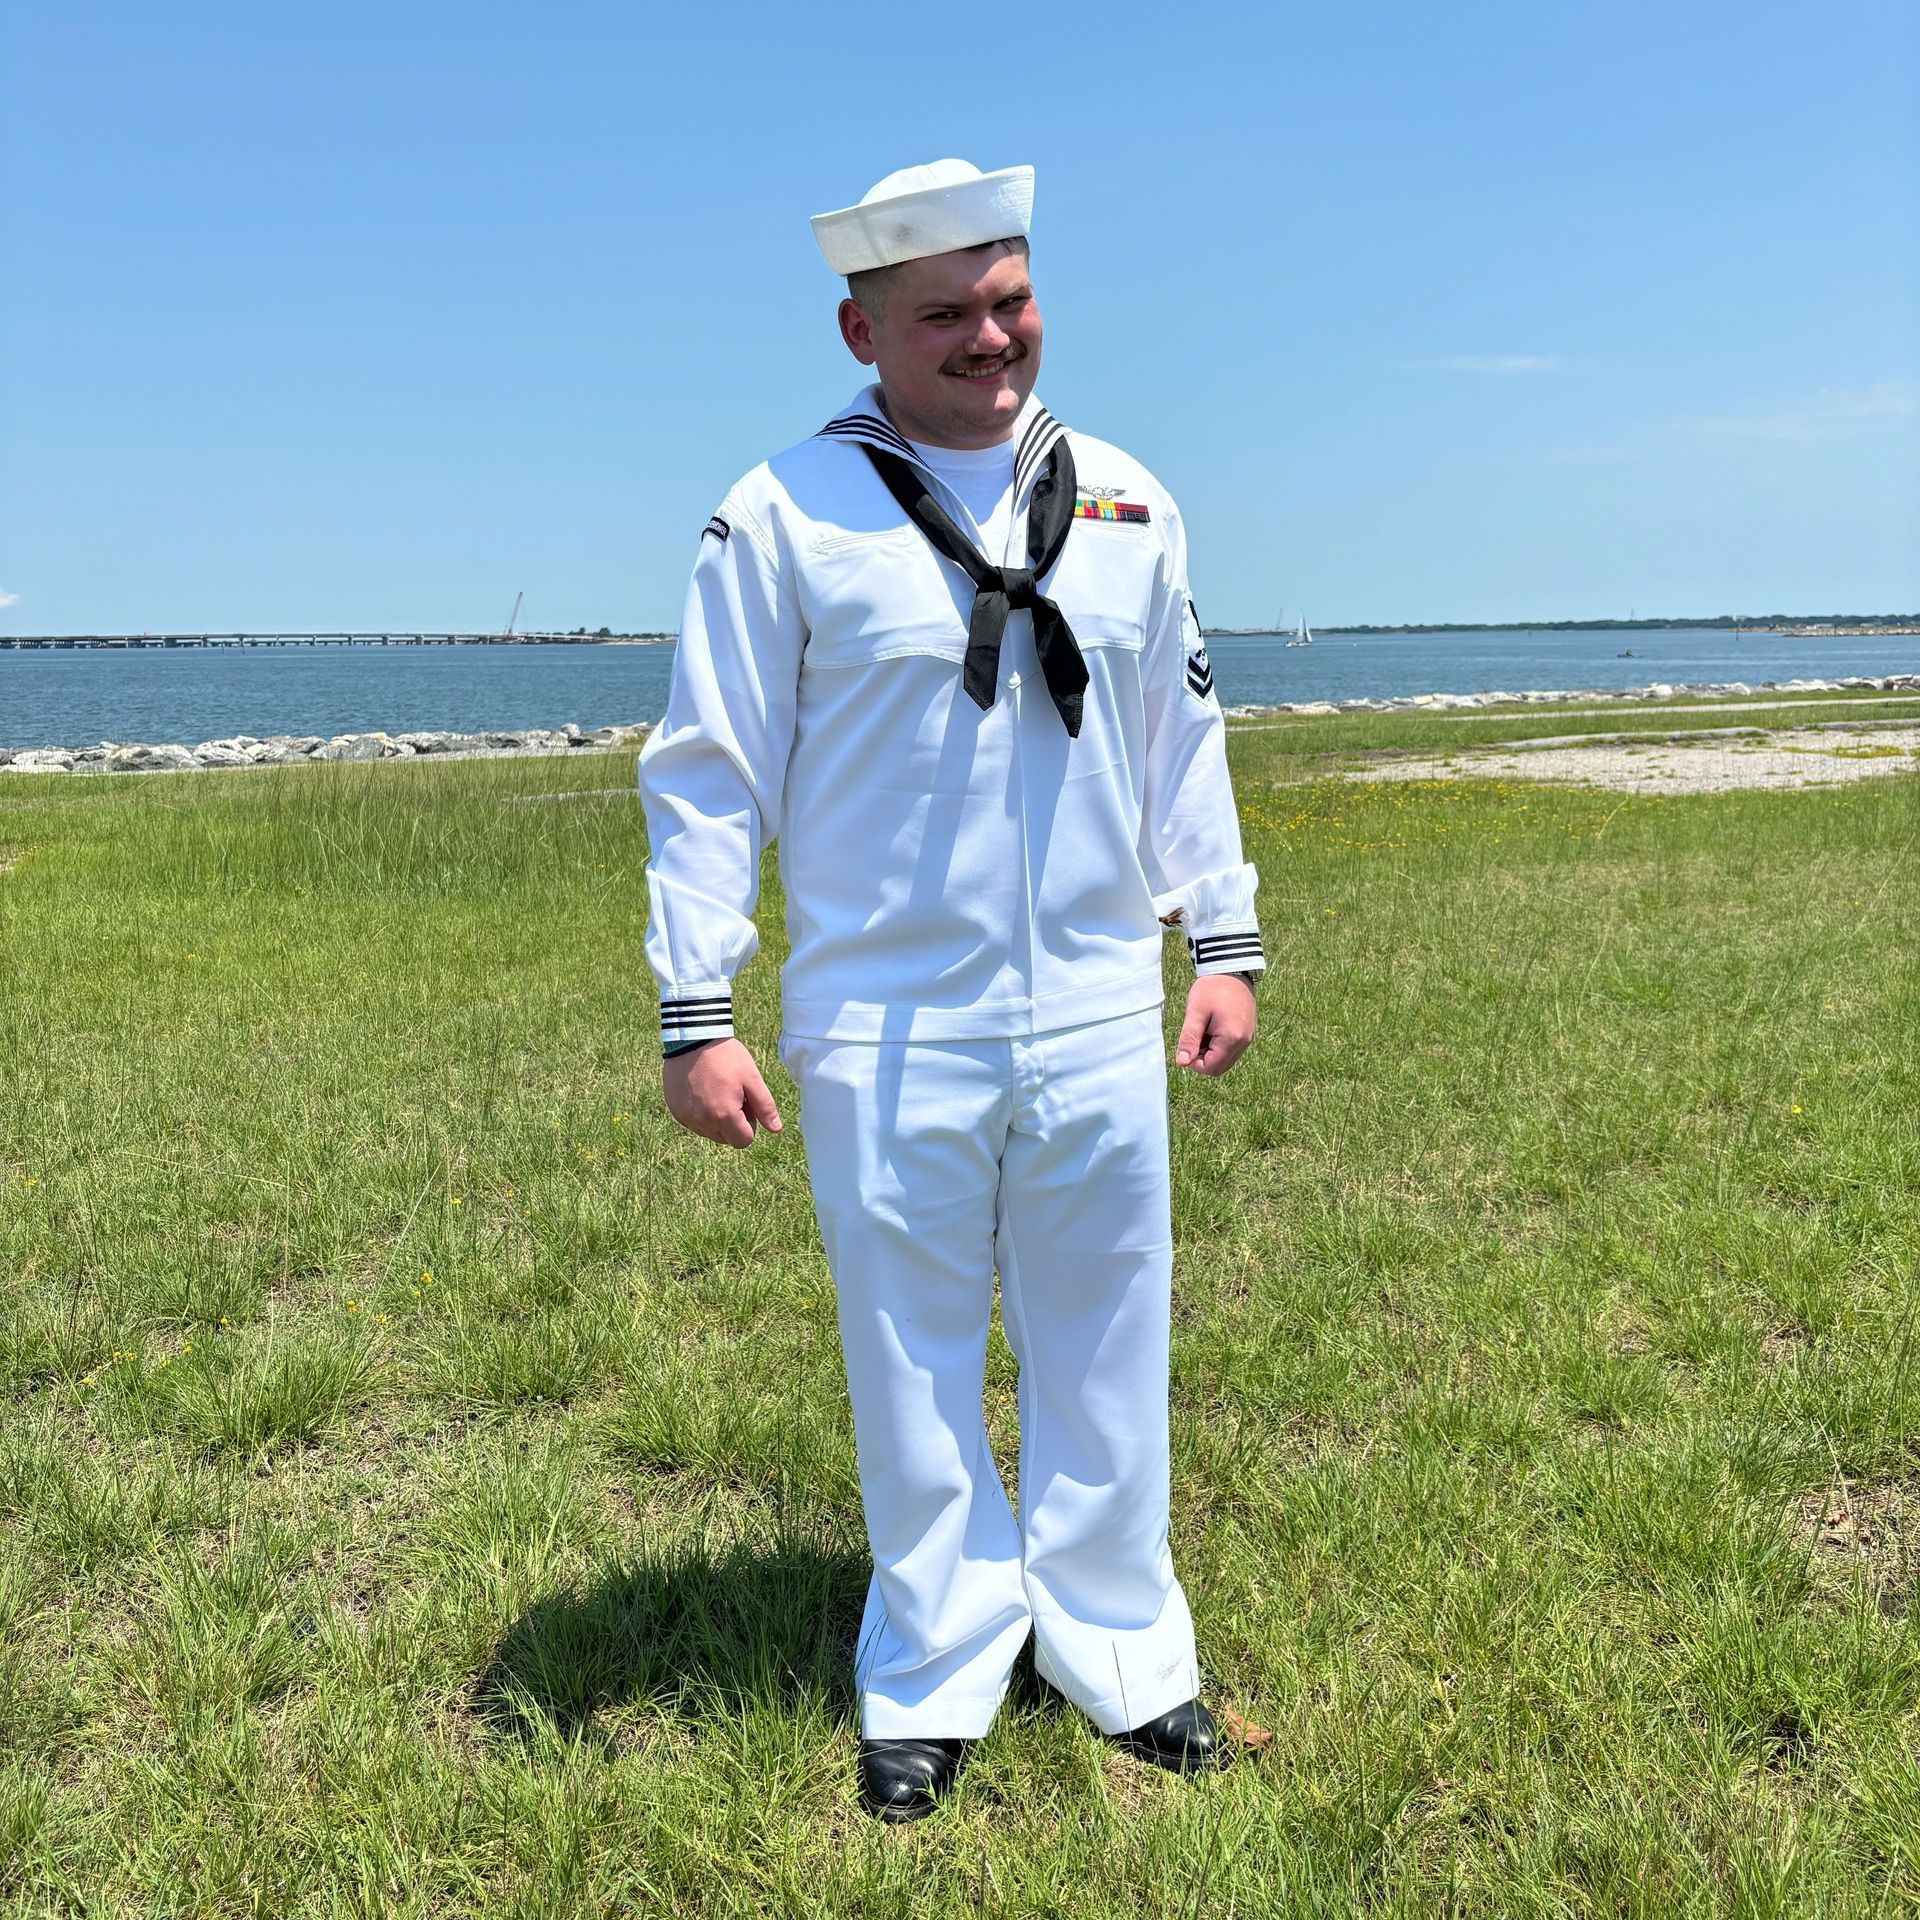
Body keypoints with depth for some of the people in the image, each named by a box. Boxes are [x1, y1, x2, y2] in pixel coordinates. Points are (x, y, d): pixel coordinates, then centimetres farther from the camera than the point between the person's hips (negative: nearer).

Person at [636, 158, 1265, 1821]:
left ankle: (1124, 1658, 34)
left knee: (1105, 1355, 14)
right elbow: (708, 775, -3)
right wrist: (697, 1016, -6)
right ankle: (932, 1685, 30)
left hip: (1099, 1019, 3)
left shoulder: (1126, 503, 9)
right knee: (912, 1371, 10)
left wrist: (1226, 940, 13)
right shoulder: (785, 515, -4)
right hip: (885, 1034, -3)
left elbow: (1183, 735, 16)